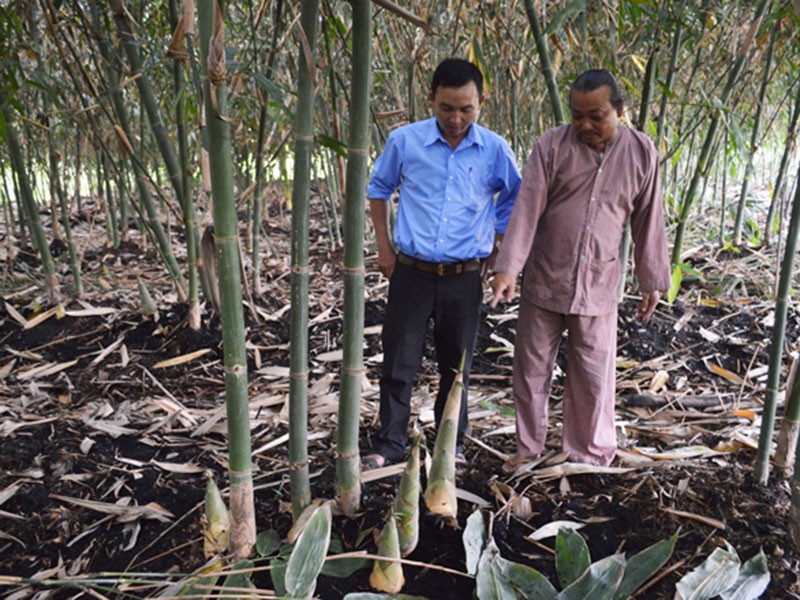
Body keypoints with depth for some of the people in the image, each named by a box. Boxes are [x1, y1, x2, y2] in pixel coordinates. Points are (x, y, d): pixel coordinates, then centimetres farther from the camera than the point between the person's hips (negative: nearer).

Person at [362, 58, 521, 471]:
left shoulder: (494, 150, -4)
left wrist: (495, 251, 7)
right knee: (398, 362, 4)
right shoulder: (404, 141, -5)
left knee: (456, 365, 12)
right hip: (412, 272, 0)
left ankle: (453, 444, 30)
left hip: (465, 278, 1)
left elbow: (514, 200, 12)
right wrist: (384, 245, 8)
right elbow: (378, 188, 11)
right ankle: (389, 445, 20)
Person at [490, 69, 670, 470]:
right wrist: (507, 268, -21)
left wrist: (651, 280, 8)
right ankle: (528, 449, 29)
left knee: (593, 376, 8)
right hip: (543, 282, 0)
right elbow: (526, 210, -13)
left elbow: (648, 221, 5)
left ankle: (589, 454, 27)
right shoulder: (552, 146, -7)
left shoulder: (641, 153, -1)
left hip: (598, 286, 1)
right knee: (531, 369, 10)